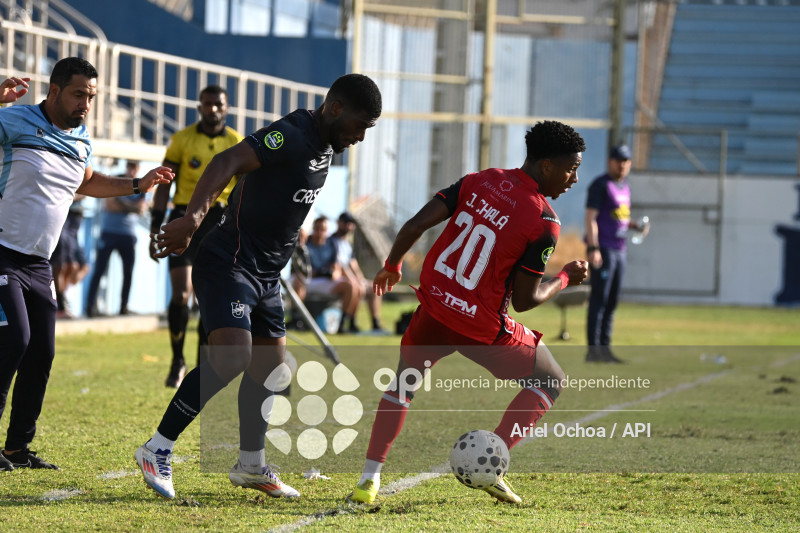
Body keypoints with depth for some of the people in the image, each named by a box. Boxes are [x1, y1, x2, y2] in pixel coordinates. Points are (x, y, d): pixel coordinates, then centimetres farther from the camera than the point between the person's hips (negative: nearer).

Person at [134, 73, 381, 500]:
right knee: (231, 359, -23)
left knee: (269, 369, 15)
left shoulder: (325, 144, 11)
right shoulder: (291, 136, -19)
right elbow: (227, 163, -34)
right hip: (229, 266, -10)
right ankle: (157, 450, -14)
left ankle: (251, 465, 29)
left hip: (265, 274, 10)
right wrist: (193, 217, -48)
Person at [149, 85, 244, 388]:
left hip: (220, 223, 1)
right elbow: (164, 187, 3)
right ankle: (177, 360, 6)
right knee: (181, 294, -11)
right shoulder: (181, 140, 2)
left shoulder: (238, 145, 5)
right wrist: (155, 232, -2)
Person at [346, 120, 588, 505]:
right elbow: (523, 300, -10)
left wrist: (392, 266, 13)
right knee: (551, 381, 17)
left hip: (434, 311, 4)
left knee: (406, 379, 29)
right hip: (483, 329, -4)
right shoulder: (544, 223, -13)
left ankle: (369, 480, 16)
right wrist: (565, 279, 7)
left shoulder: (478, 182, 0)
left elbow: (415, 226, -5)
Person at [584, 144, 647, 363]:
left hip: (619, 250, 9)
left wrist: (636, 226, 6)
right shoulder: (601, 185, -9)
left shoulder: (624, 187, 17)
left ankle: (605, 348, 14)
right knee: (599, 299, -10)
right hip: (602, 250, -9)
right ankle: (593, 350, -12)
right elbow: (591, 217, -16)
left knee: (612, 302, 9)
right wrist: (593, 248, -24)